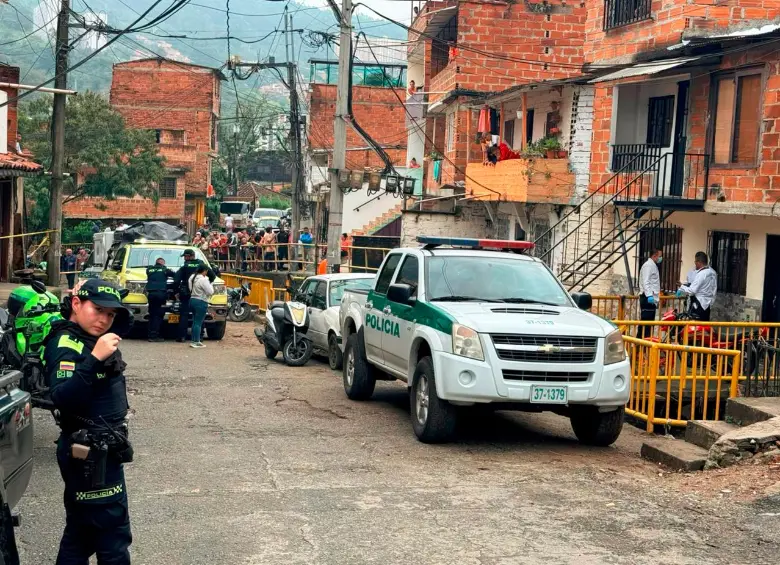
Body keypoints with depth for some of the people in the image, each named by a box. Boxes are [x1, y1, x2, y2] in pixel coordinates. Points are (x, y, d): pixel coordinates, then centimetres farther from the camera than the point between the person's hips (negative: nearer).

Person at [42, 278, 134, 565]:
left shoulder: (89, 338, 9)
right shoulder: (66, 344, -18)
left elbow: (124, 323, 29)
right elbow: (62, 398, -33)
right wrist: (95, 359, -39)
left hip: (99, 451, 10)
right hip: (91, 455, -10)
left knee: (81, 532, 17)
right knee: (113, 534, -6)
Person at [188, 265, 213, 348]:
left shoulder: (192, 277, 9)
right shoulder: (203, 279, -18)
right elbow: (210, 292, -15)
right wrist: (209, 284, 0)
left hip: (192, 300, 9)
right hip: (201, 302, -9)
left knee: (195, 322, 16)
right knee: (198, 323, -6)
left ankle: (194, 340, 18)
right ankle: (196, 341, -6)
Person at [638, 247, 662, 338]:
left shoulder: (653, 265, 23)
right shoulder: (648, 265, -9)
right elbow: (645, 282, -20)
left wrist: (656, 295, 26)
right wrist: (649, 295, -29)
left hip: (652, 298, 10)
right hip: (647, 298, -10)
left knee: (649, 322, 8)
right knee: (646, 322, -13)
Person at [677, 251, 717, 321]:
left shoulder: (701, 274, -18)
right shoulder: (712, 272, 8)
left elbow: (692, 291, -18)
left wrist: (682, 287, -1)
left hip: (699, 305, -9)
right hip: (708, 304, 9)